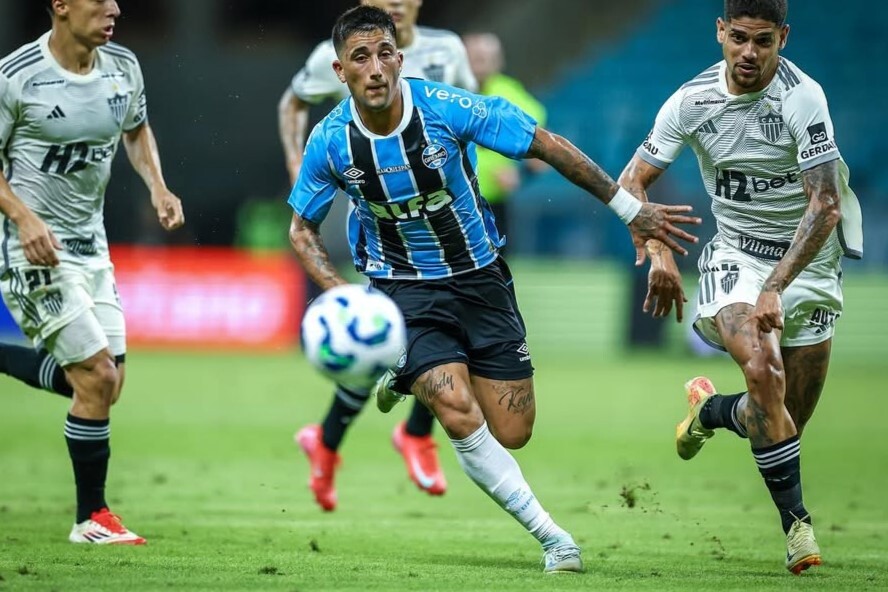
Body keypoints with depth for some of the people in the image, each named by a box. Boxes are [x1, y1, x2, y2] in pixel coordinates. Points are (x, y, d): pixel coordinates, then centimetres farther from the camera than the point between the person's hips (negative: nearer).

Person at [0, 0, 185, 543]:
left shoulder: (123, 67, 1)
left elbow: (136, 129, 20)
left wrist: (158, 187, 3)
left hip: (90, 243, 7)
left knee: (104, 382, 6)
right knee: (97, 376, -10)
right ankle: (92, 518, 3)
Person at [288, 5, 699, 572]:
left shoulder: (448, 108, -20)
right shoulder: (330, 141, -13)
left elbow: (548, 146, -11)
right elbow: (302, 231, 4)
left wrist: (630, 209, -8)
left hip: (479, 278, 1)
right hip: (404, 288, -1)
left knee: (512, 433, 2)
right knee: (461, 415, -23)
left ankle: (409, 377, 30)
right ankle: (551, 536, -8)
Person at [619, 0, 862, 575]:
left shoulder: (802, 97, -20)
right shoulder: (693, 100, -8)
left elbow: (825, 207, -25)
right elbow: (631, 182, 0)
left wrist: (775, 288, -32)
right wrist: (657, 253, -16)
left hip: (808, 259, -1)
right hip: (736, 252, 1)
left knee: (791, 416, 2)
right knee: (762, 369, -27)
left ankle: (710, 410, 37)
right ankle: (797, 522, -18)